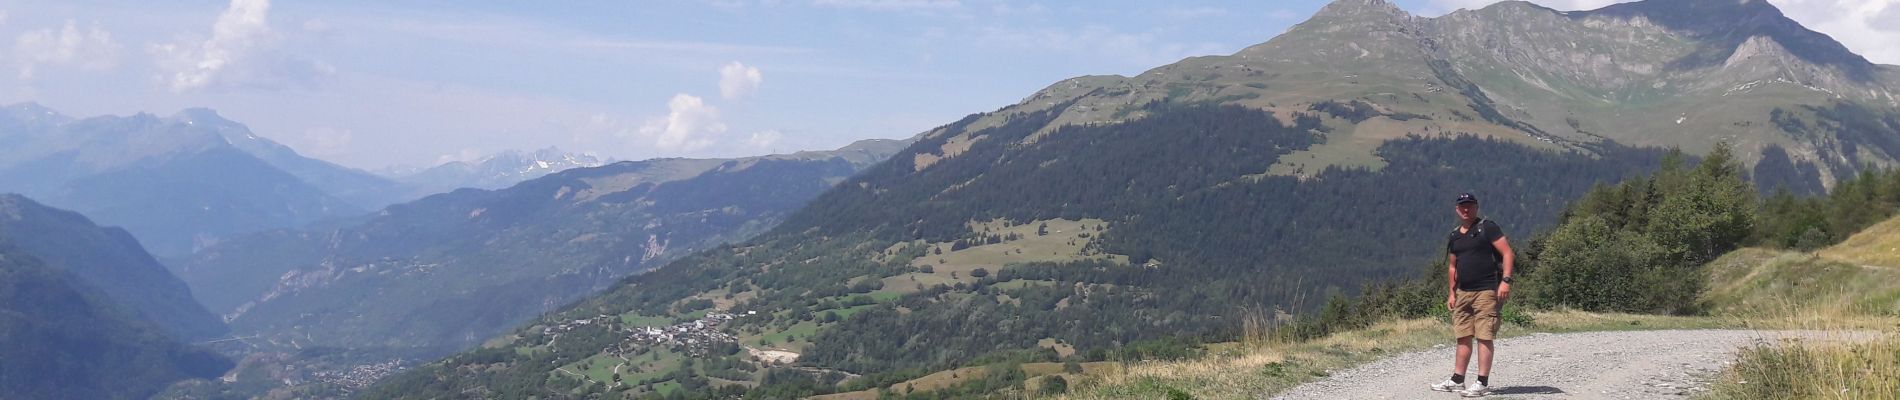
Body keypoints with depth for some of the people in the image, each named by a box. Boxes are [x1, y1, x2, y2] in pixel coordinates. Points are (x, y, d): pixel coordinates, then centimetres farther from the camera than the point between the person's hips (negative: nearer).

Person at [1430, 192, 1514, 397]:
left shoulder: (1487, 228, -4)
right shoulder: (1454, 236, 16)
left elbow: (1507, 253, -10)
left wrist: (1506, 280, -20)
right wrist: (1452, 292, 19)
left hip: (1486, 291, -7)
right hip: (1463, 292, 7)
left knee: (1484, 336, -8)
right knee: (1463, 336, 10)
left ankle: (1482, 383, -8)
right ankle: (1457, 380, 15)